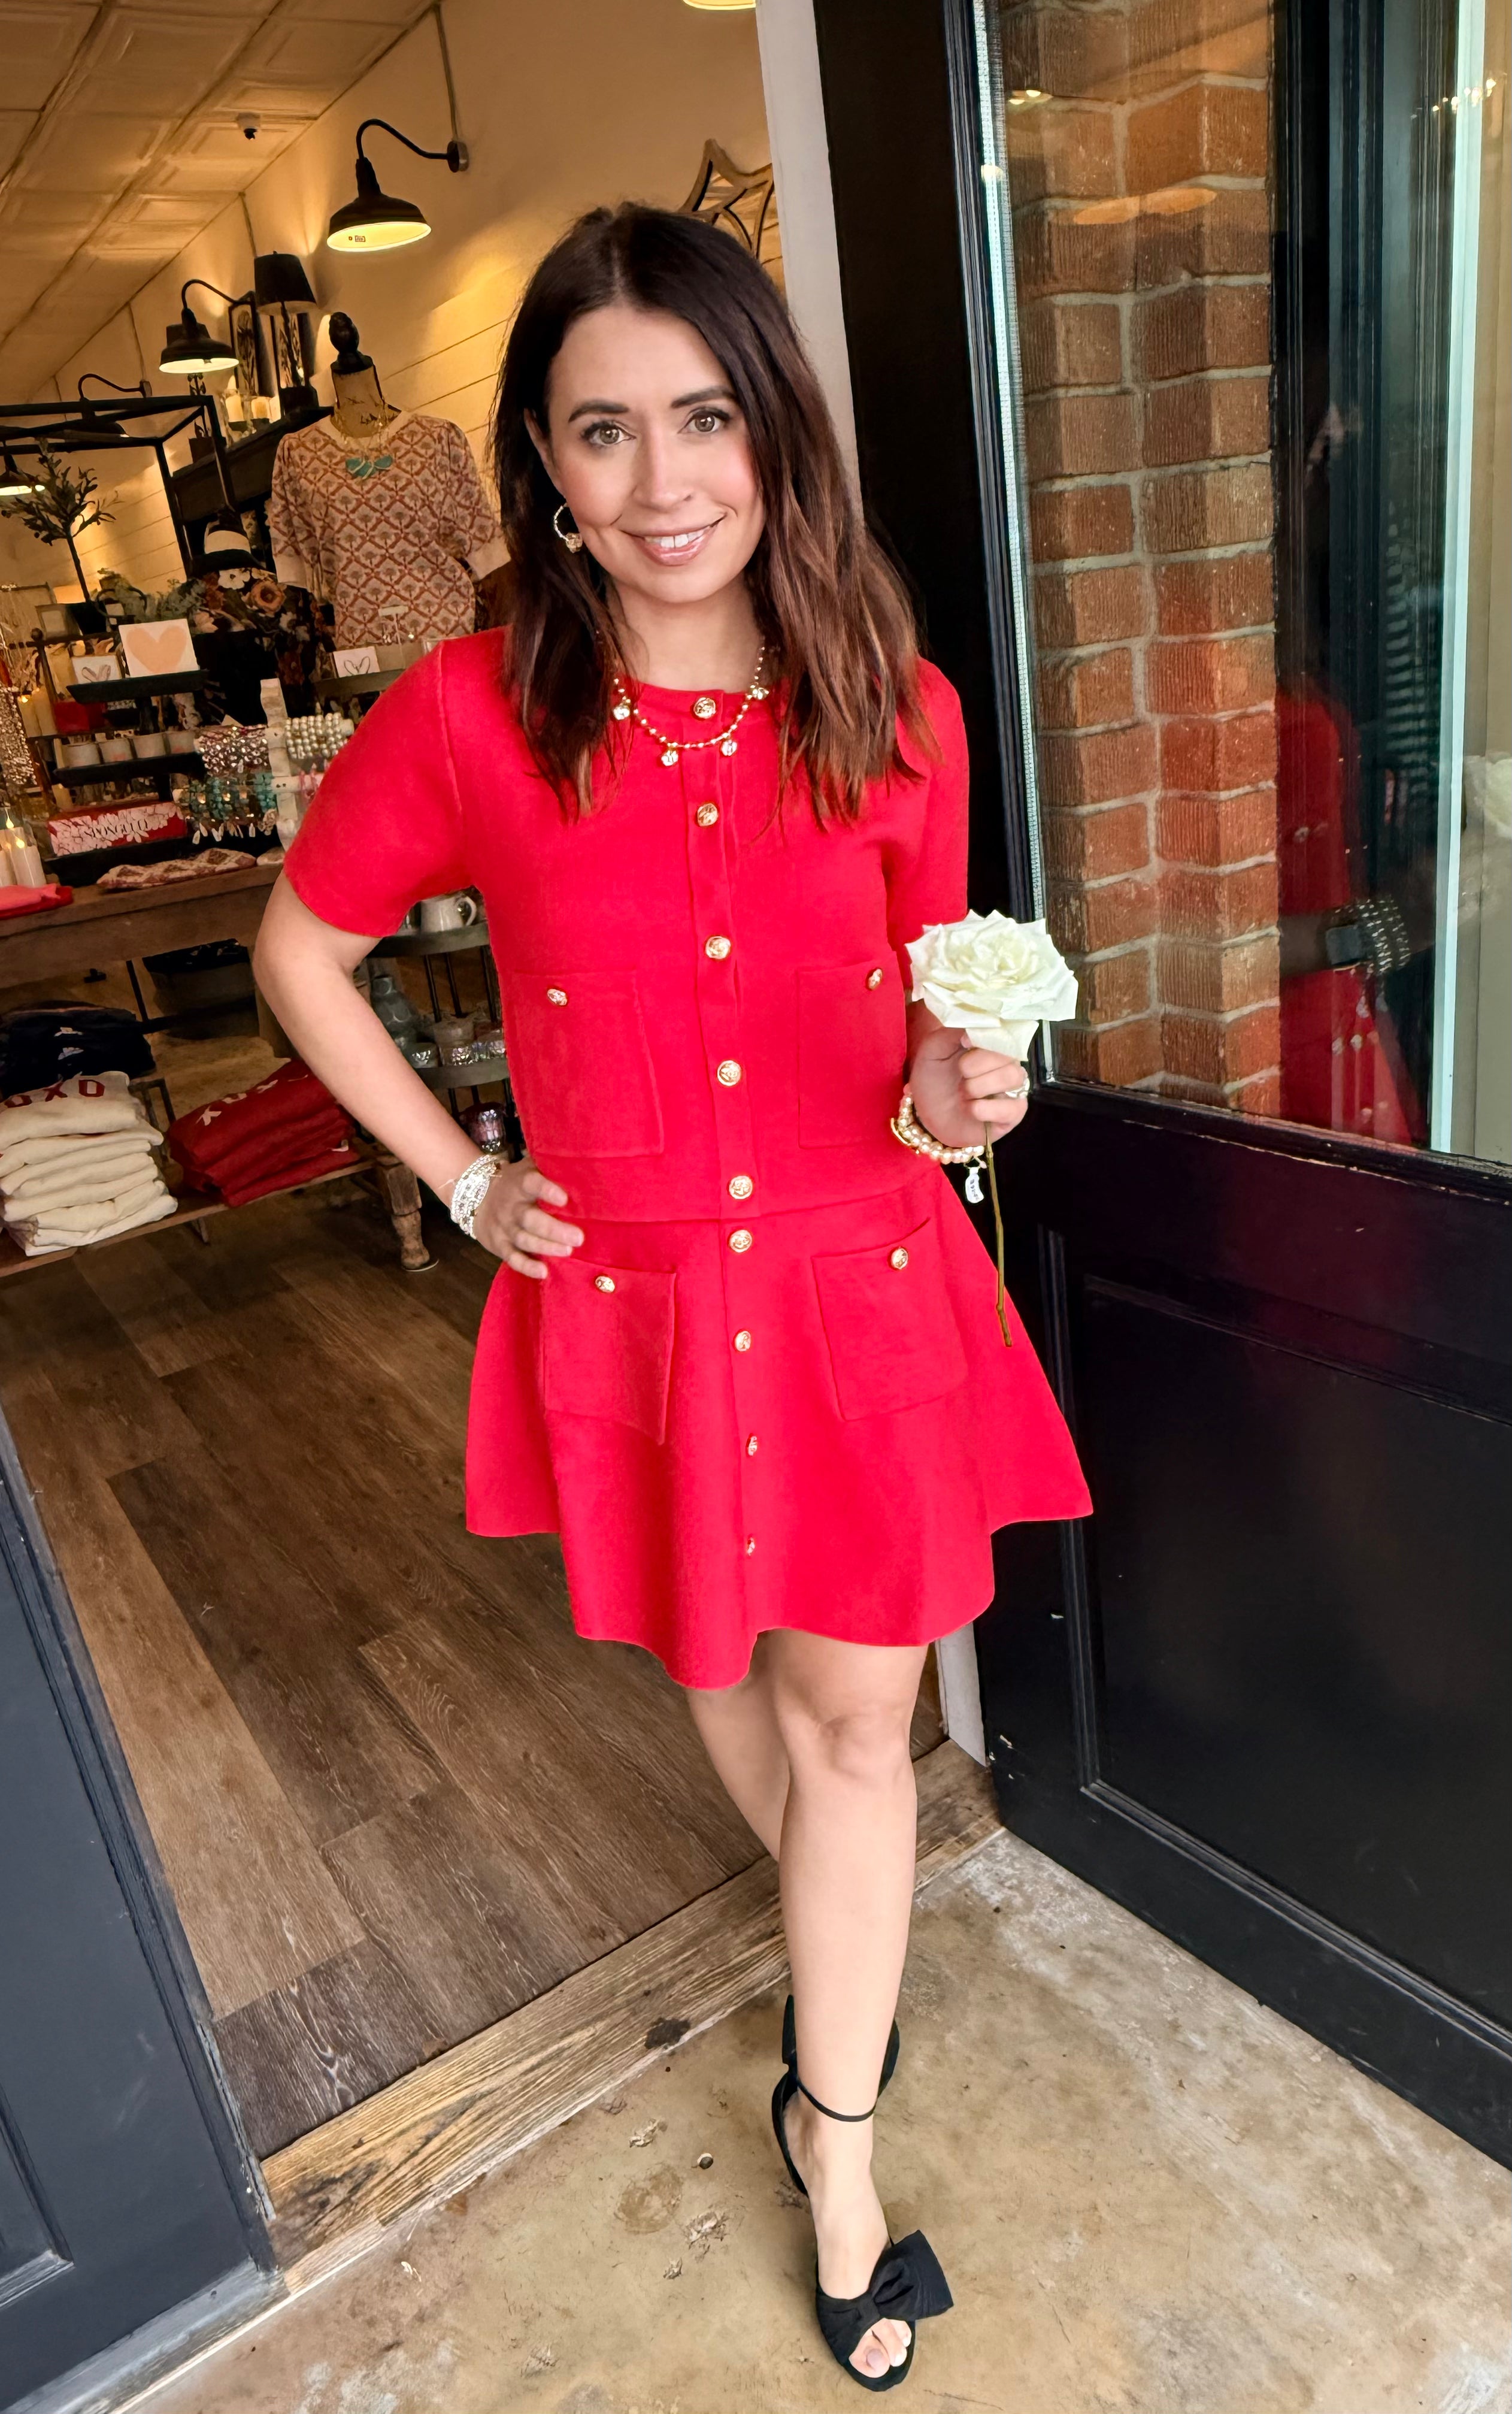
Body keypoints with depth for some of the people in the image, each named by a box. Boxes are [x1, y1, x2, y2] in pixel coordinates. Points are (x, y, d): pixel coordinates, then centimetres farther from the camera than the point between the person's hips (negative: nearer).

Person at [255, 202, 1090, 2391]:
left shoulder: (897, 712, -6)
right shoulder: (469, 718, -12)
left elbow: (922, 1018, 6)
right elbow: (301, 948, 3)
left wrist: (959, 1099, -16)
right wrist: (459, 1178, -1)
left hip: (861, 1285, 1)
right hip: (628, 1303, 0)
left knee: (860, 1718, 11)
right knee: (739, 1686, 22)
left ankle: (839, 2168, 37)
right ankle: (849, 1948, 57)